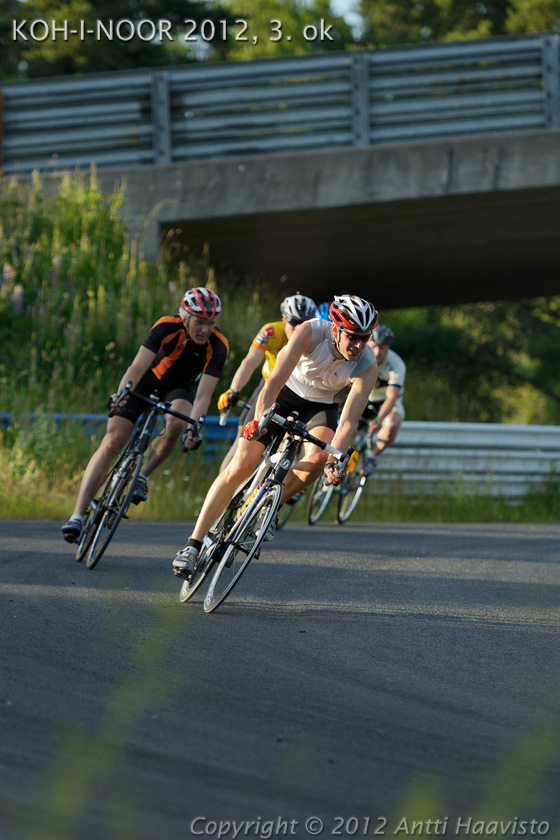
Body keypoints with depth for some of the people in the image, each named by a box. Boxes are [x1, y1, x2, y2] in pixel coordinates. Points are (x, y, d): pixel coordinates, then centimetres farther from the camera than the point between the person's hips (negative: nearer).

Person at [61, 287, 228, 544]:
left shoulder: (218, 346, -27)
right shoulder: (167, 327, -30)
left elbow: (203, 394, -33)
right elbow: (137, 367, -38)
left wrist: (194, 428, -49)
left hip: (181, 387, 1)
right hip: (149, 379, -1)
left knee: (176, 425, -33)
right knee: (113, 441, -14)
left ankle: (143, 476, -6)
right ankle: (77, 516, -16)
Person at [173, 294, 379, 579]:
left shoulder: (367, 367, -27)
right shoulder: (311, 332, -31)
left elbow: (349, 420, -33)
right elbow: (275, 380, -36)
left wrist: (335, 460, -48)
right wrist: (258, 421, -49)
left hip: (321, 406, 1)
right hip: (286, 391, -1)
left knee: (317, 457, -31)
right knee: (241, 466, -13)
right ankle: (193, 545, -9)